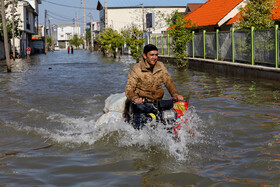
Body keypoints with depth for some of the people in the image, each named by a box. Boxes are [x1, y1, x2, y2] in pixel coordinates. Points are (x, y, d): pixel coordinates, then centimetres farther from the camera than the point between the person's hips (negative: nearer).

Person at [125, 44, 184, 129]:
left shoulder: (160, 66, 7)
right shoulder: (136, 69, -8)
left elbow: (168, 82, 6)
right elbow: (129, 89, -14)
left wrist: (176, 94, -14)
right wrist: (135, 98, -37)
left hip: (156, 101, 4)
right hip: (140, 101, -4)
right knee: (140, 121, -30)